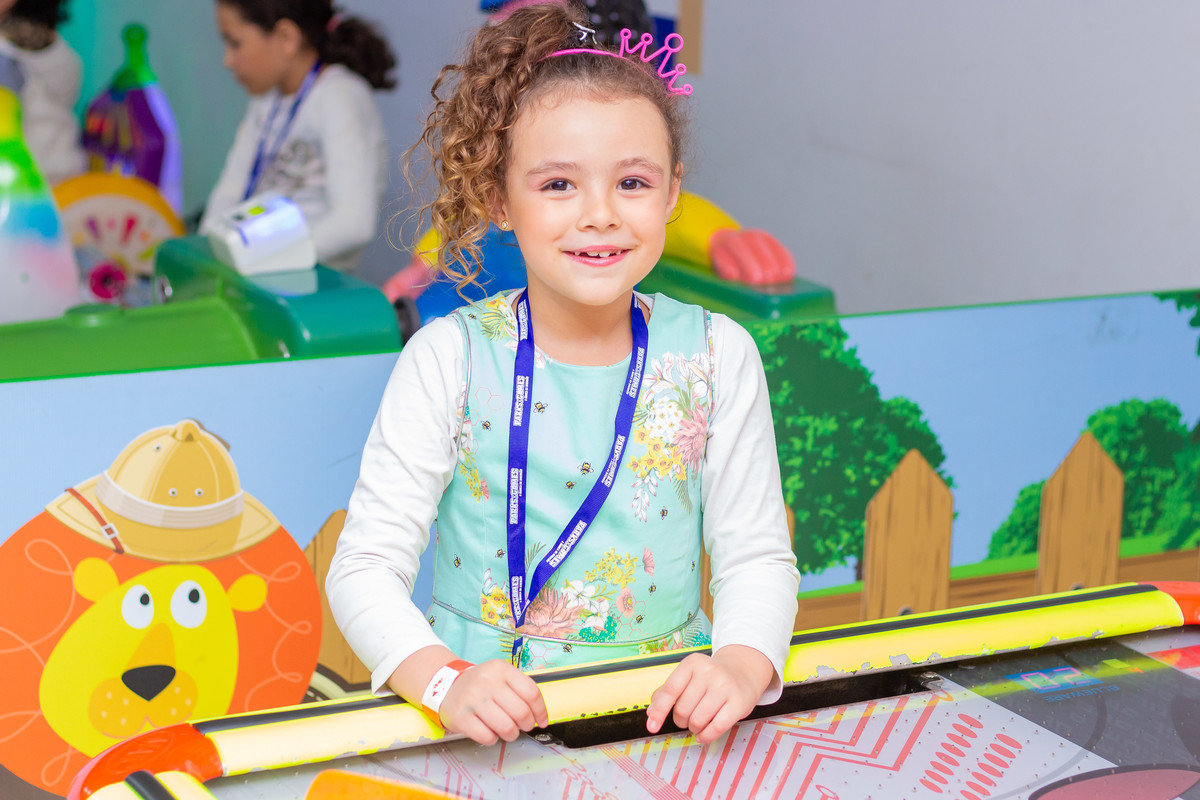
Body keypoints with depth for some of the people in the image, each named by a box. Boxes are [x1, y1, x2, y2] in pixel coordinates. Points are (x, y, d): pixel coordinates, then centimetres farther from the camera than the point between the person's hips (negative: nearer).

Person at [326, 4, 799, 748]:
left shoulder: (716, 355, 2)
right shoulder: (450, 358, -4)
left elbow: (758, 555, 4)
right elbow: (365, 566, -5)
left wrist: (742, 666, -16)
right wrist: (445, 681, -23)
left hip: (669, 710, 3)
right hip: (482, 724, -2)